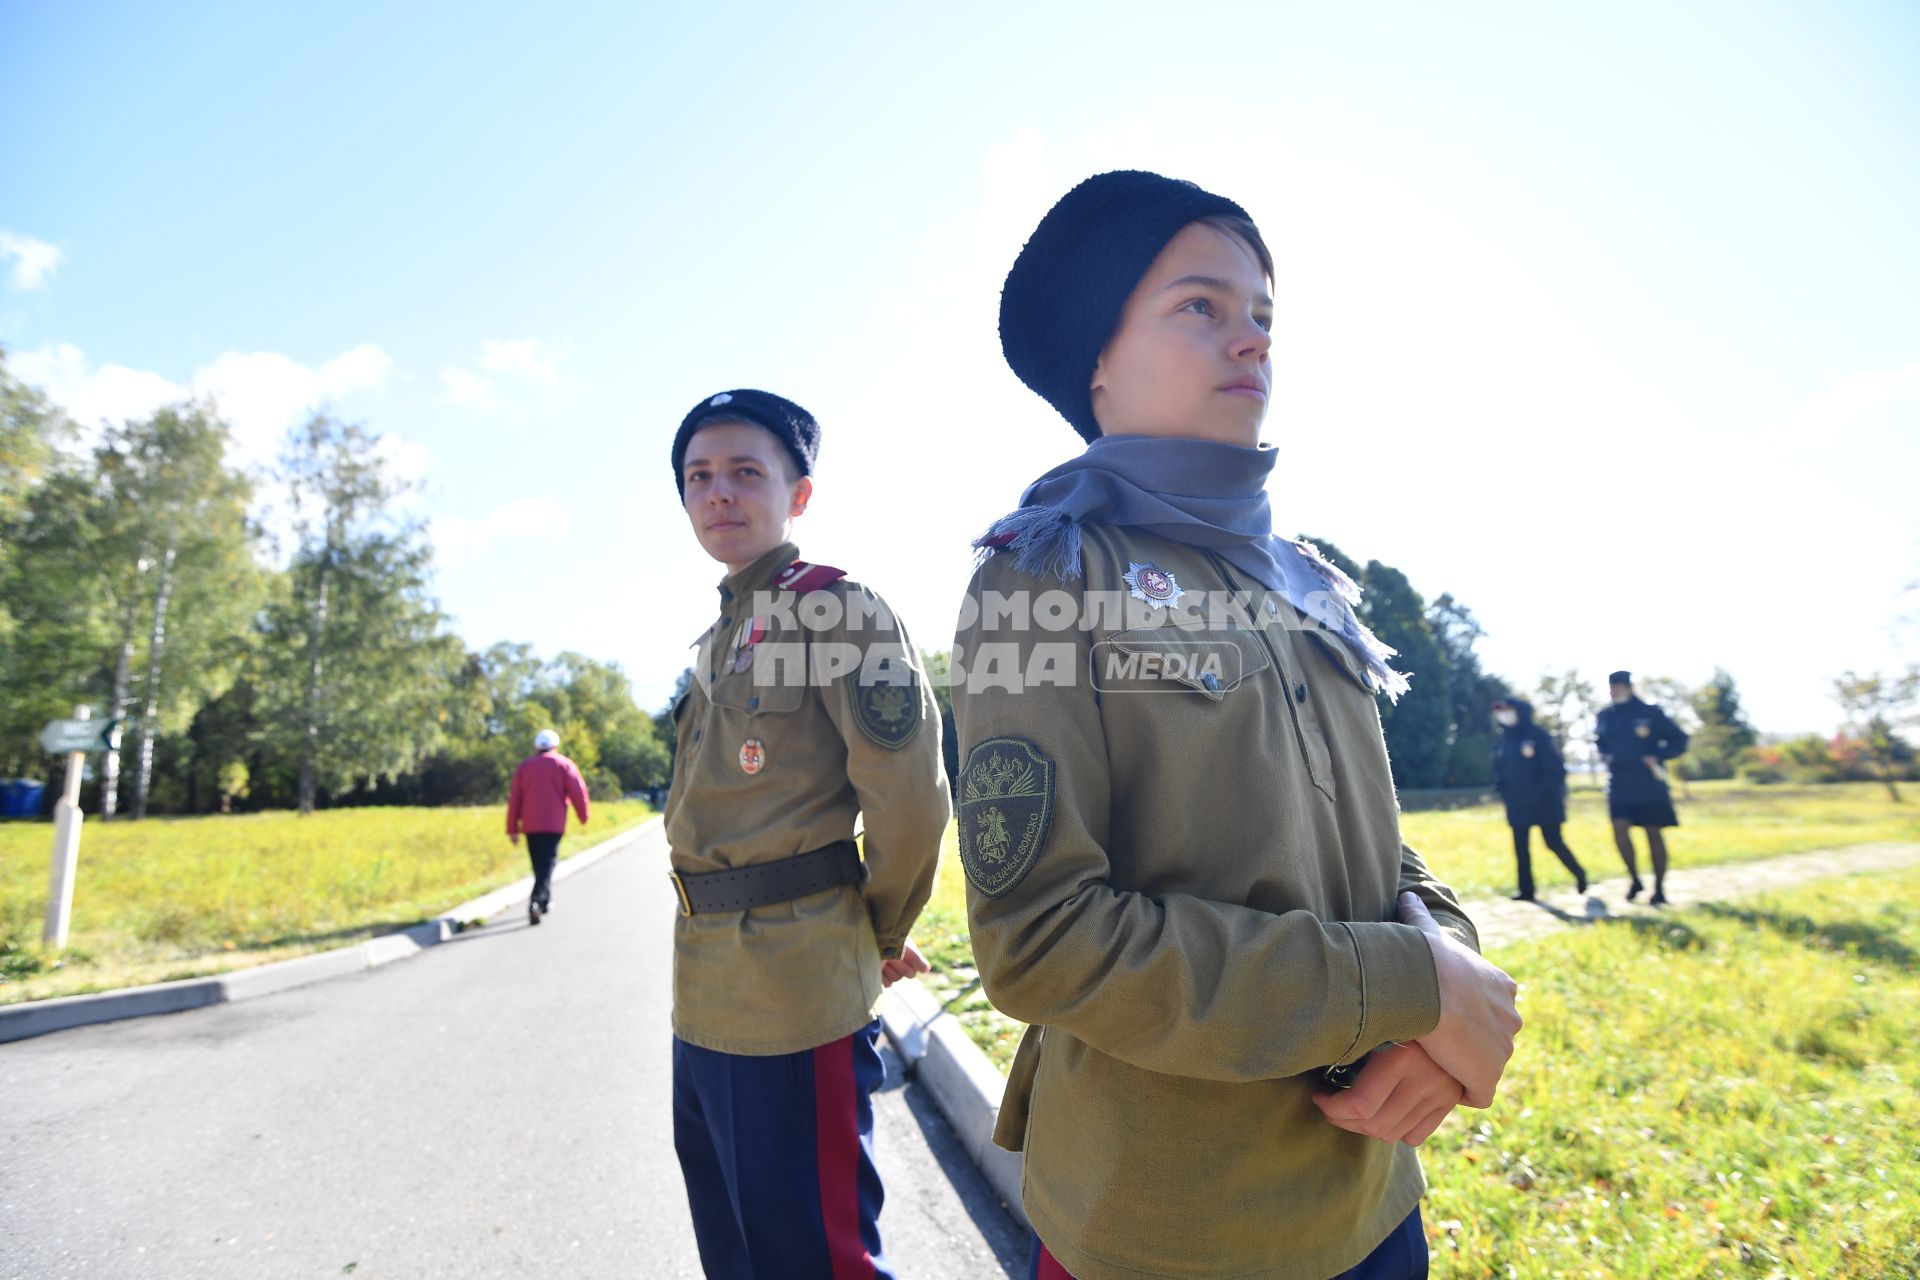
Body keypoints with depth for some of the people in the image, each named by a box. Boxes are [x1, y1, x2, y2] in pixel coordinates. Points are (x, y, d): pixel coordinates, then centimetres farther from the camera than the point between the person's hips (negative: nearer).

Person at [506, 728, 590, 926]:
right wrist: (583, 816, 8)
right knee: (547, 864, -6)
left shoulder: (525, 766, 11)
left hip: (531, 825, 3)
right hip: (554, 824, -3)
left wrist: (512, 829, 9)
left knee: (539, 864, 16)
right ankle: (536, 900, -24)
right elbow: (578, 792, -6)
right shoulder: (564, 765, 2)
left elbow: (514, 798, 7)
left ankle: (546, 901, 26)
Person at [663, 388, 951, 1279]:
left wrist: (880, 936, -3)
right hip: (704, 1003, 9)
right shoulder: (720, 637, 13)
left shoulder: (836, 609, -13)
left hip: (795, 1005, -8)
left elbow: (911, 799, -18)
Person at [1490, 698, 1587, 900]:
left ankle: (1579, 874, 29)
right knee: (1520, 847, 5)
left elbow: (1555, 768, -13)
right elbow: (1499, 770, 14)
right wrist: (1505, 792, 1)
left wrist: (1542, 791, -17)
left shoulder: (1538, 735, -11)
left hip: (1544, 801, -5)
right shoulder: (1501, 741, 5)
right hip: (1517, 804, 5)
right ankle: (1526, 889, 14)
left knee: (1554, 842, 2)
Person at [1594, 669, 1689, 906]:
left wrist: (1658, 757, -14)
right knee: (1620, 828, -11)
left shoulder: (1651, 713, -5)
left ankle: (1659, 889, 16)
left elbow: (1679, 740, -1)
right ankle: (1634, 879, 9)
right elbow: (1600, 741, 22)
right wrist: (1606, 755, 3)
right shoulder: (1605, 716, 4)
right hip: (1619, 785, 2)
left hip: (1650, 786, -2)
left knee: (1653, 835, 4)